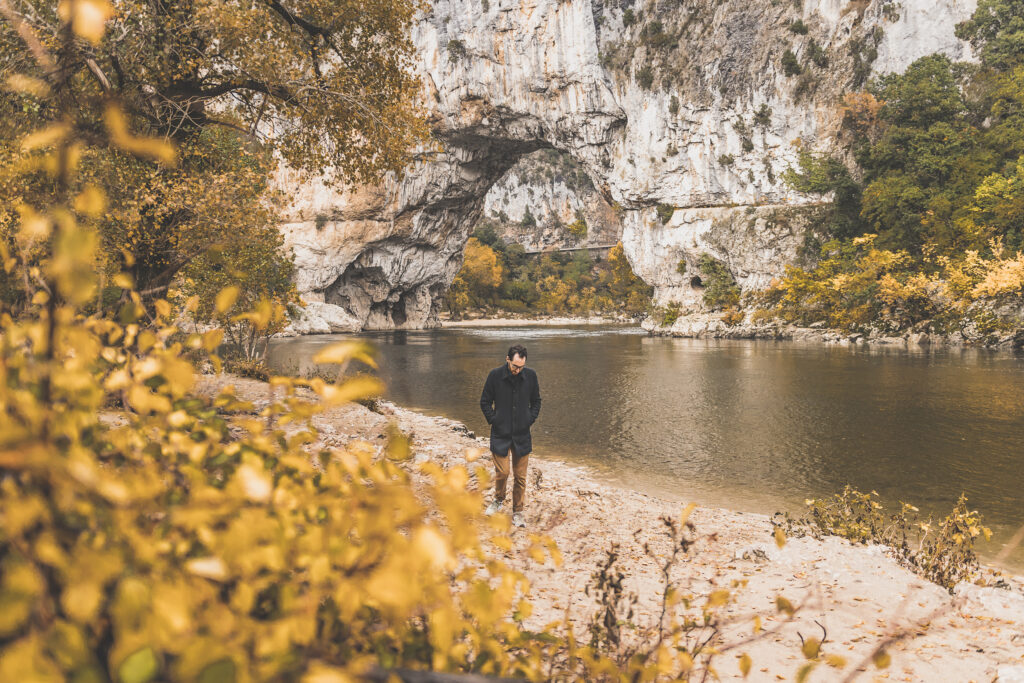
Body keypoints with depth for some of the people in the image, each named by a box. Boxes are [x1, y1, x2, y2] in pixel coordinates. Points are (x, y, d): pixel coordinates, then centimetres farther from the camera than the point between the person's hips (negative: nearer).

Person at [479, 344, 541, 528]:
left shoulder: (530, 376, -2)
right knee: (502, 472, -5)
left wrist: (530, 420, 2)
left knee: (520, 476, 4)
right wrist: (493, 420, -4)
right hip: (500, 434, -2)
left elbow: (536, 401, 12)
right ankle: (499, 500, 24)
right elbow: (485, 402, 4)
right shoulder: (495, 375, -7)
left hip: (522, 435, 2)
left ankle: (517, 511, 16)